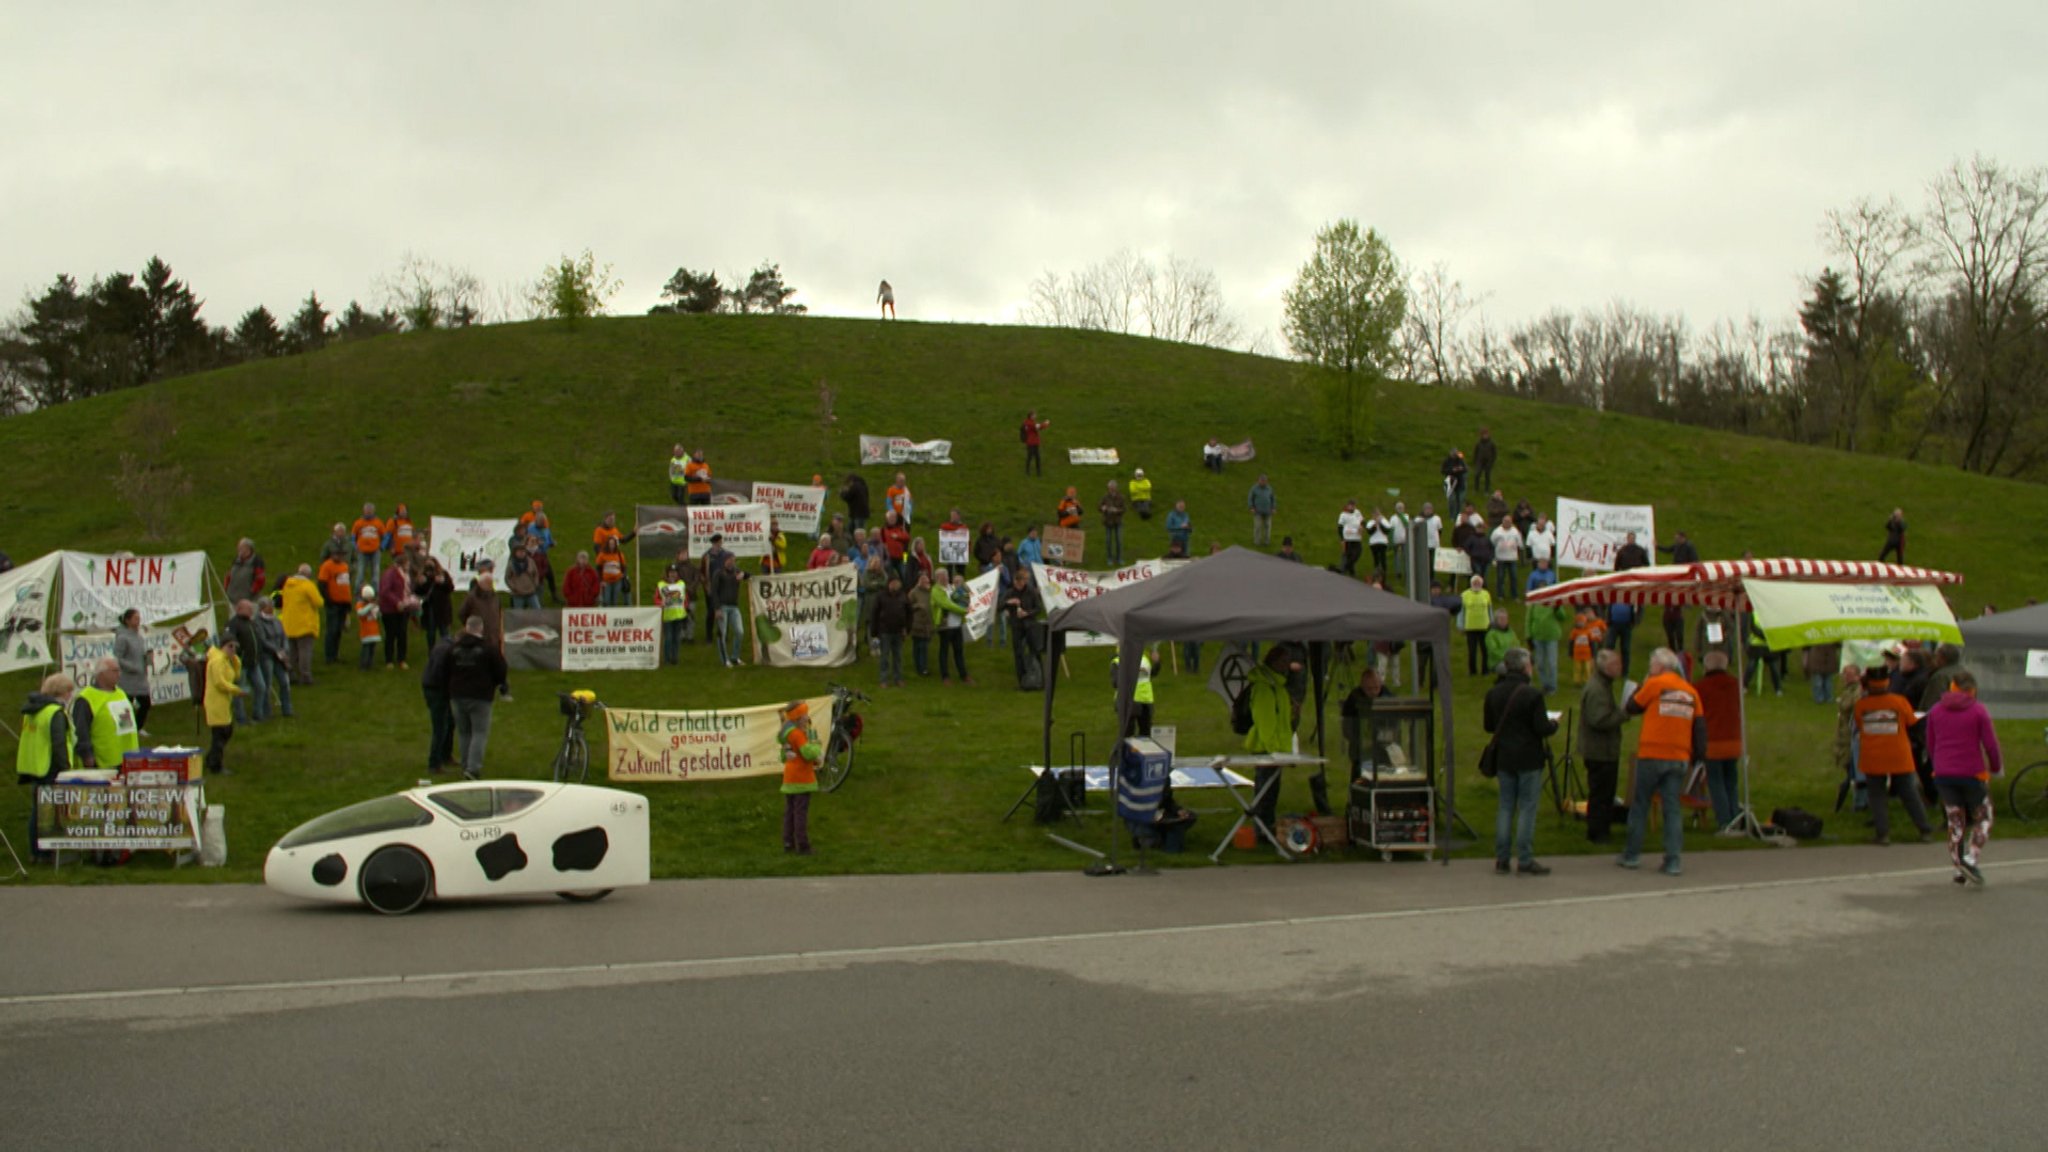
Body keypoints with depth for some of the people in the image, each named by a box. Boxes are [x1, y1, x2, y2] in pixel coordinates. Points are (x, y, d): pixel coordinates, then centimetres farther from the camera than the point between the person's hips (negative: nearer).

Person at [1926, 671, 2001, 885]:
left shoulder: (1935, 710, 5)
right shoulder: (1978, 710, -5)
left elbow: (1930, 746, 10)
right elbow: (1990, 744, -6)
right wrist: (1997, 767, 11)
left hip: (1943, 775, 3)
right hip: (1972, 773, -3)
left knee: (1955, 822, 12)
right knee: (1983, 819, 10)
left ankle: (1959, 868, 9)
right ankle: (1972, 858, -9)